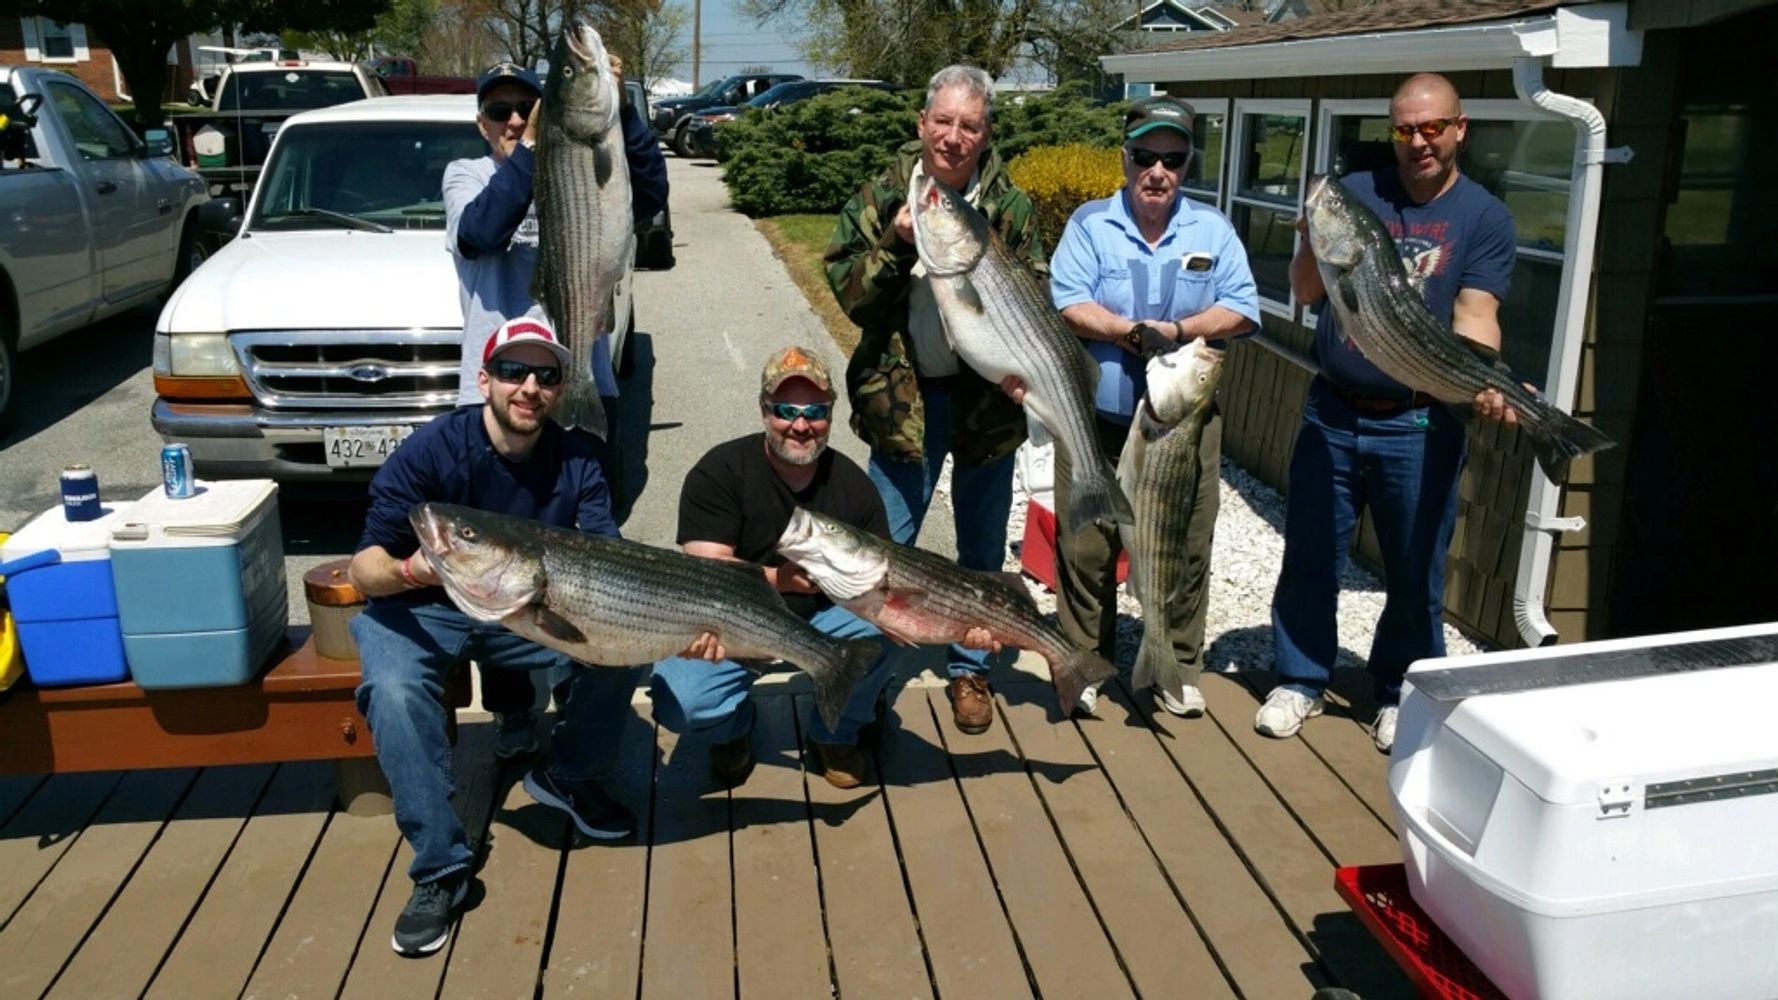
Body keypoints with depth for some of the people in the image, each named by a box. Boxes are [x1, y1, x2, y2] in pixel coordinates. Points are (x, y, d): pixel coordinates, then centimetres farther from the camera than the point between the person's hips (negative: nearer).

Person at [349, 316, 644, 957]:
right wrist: (408, 571, -46)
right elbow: (364, 567, -22)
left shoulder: (575, 460, -8)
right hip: (423, 612, -3)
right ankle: (439, 872, -20)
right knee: (394, 692, -34)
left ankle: (569, 777, 7)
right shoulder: (433, 450, -19)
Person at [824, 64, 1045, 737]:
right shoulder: (882, 198, -1)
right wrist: (896, 244, -22)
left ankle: (969, 668, 30)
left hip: (986, 396, 1)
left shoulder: (1010, 207, -1)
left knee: (982, 547, 13)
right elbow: (847, 289, -8)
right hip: (904, 396, -1)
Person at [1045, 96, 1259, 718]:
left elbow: (1242, 311, -2)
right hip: (1097, 419, -1)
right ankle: (1084, 662, 21)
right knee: (1086, 547, 5)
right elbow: (1069, 306, -11)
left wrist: (1179, 331, -17)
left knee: (1185, 550, 8)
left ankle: (1179, 668, 24)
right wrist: (1139, 331, -20)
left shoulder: (1213, 230, 6)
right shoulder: (1090, 223, 0)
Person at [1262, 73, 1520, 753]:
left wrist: (1485, 385, -32)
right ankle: (1299, 681, 27)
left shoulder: (1484, 216, -2)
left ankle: (1400, 696, 28)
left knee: (1415, 571, 10)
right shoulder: (1356, 193, 2)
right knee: (1310, 558, 10)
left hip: (1420, 426, -1)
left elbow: (1474, 317, -12)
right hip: (1332, 414, 2)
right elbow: (1305, 291, -2)